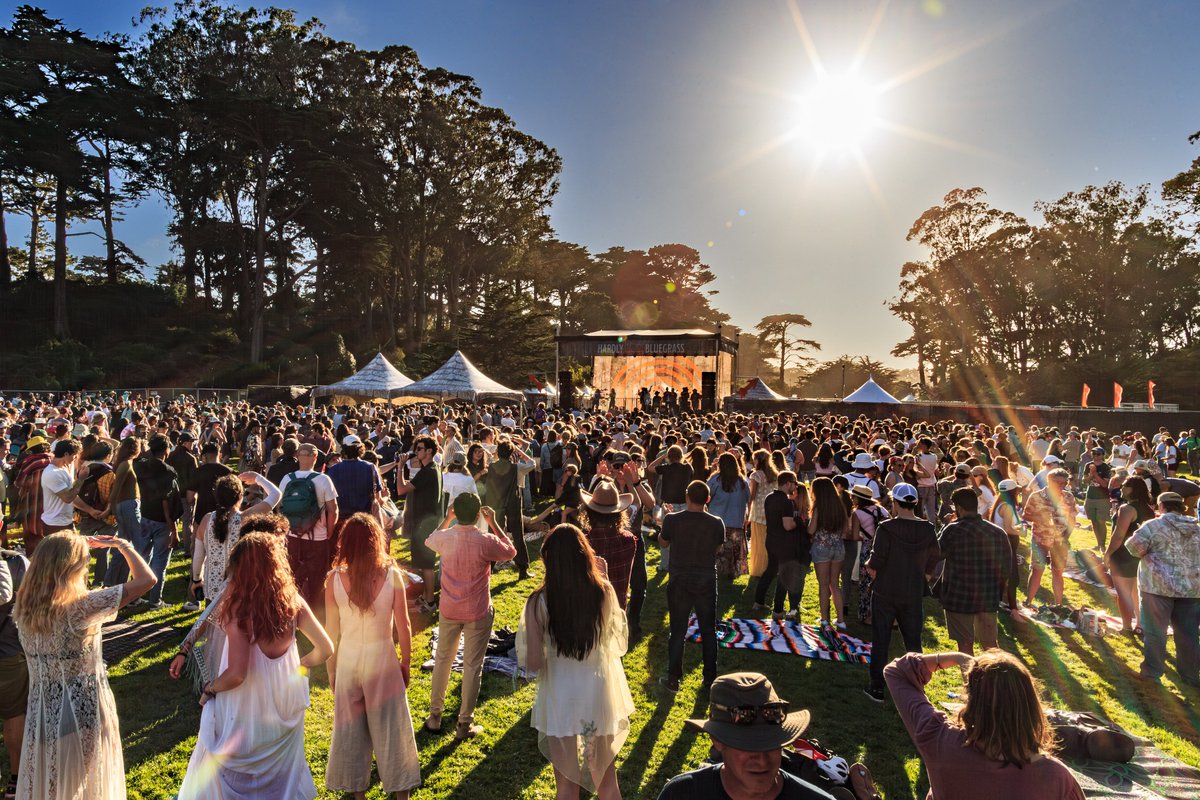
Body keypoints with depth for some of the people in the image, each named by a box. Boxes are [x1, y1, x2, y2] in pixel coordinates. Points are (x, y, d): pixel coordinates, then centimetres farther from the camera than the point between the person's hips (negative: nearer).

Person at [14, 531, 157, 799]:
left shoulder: (23, 607, -9)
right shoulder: (81, 607, -27)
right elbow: (147, 579, -28)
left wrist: (54, 552, 10)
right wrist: (122, 545, -15)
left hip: (42, 715, 5)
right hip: (83, 715, -5)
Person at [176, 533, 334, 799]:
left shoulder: (239, 609, -24)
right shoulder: (292, 600, -13)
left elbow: (236, 675, -25)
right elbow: (325, 649, -10)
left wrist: (209, 689, -6)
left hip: (246, 712, -3)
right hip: (286, 706, 4)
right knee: (284, 775, 28)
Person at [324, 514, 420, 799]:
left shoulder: (334, 579, -14)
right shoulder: (392, 575, -16)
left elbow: (331, 631, -6)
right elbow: (403, 626, -9)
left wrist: (331, 670, 9)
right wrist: (406, 663, 6)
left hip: (348, 660, 1)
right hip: (382, 658, -1)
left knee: (350, 726, 19)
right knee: (390, 725, 15)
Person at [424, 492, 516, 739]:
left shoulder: (444, 537, -12)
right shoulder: (486, 541, -22)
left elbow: (430, 541, 14)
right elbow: (511, 552, -1)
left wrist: (447, 519, 13)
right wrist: (494, 523, -1)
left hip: (448, 610, 3)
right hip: (477, 613, -3)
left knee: (442, 660, 20)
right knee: (472, 666, 9)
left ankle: (435, 715, 32)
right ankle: (465, 724, 18)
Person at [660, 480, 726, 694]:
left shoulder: (672, 520, -14)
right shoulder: (716, 523, -12)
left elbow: (664, 542, 5)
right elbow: (718, 549, 4)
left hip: (679, 583, -1)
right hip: (707, 583, 1)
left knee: (677, 632, 10)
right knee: (709, 631, 16)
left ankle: (673, 680, 16)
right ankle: (710, 678, 25)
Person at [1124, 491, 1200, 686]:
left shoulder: (1155, 526, -8)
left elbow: (1134, 546, -16)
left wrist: (1146, 552, 4)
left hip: (1159, 586, -4)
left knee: (1155, 631, 5)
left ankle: (1152, 672, 10)